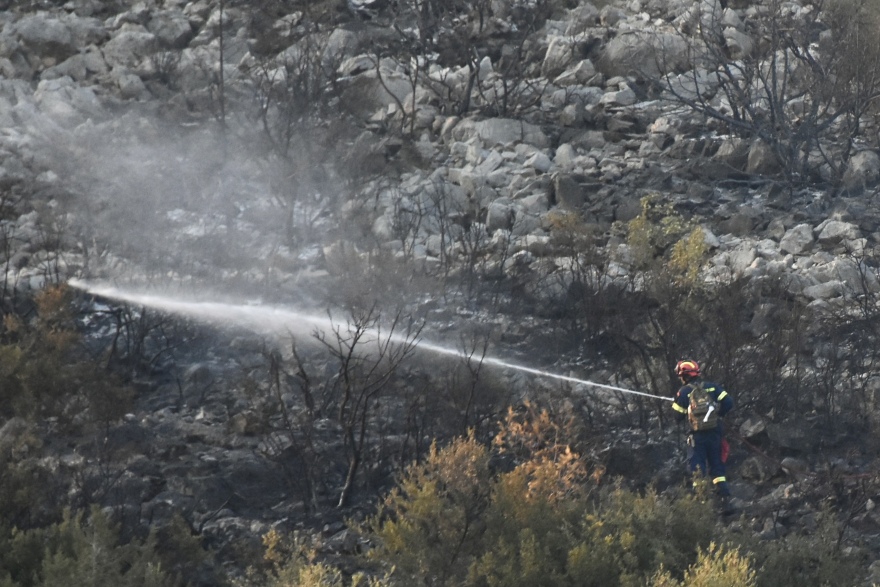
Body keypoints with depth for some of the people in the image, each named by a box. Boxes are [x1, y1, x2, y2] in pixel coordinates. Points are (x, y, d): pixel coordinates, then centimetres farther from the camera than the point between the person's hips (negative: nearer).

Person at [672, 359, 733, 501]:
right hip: (715, 430, 3)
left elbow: (677, 415, -3)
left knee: (697, 463, 4)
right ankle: (723, 491, 6)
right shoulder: (712, 387, 3)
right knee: (716, 462, 15)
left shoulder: (684, 392, -4)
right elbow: (728, 402, -3)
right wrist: (719, 414, 12)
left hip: (698, 434, -3)